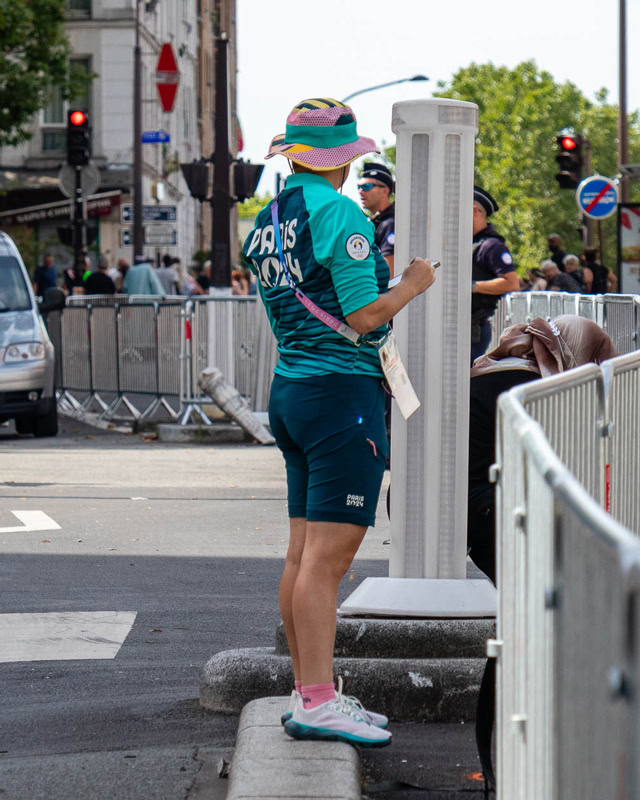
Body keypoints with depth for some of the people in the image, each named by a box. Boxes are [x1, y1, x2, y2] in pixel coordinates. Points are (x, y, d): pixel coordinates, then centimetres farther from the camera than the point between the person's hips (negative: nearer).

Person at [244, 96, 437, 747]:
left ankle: (308, 693, 16)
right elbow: (364, 317, -16)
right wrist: (412, 284, 0)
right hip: (342, 393, -9)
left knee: (303, 553, 11)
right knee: (328, 555, -9)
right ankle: (317, 703, -10)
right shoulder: (338, 212, -13)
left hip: (289, 388, 9)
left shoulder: (267, 220, 13)